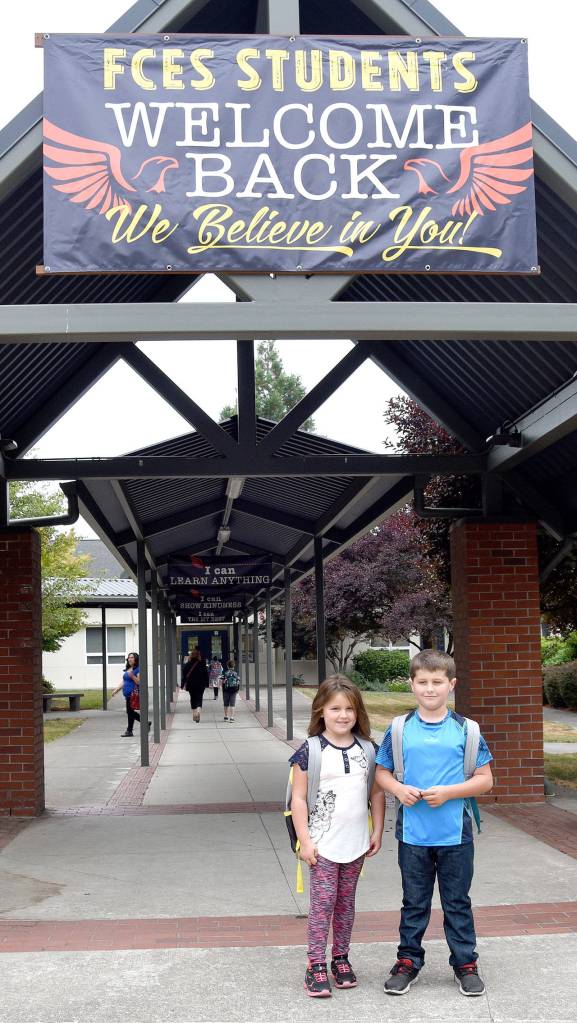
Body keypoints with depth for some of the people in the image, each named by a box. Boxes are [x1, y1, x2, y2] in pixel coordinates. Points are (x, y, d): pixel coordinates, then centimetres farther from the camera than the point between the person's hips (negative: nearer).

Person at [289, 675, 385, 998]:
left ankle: (341, 959, 23)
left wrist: (378, 832, 8)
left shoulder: (367, 749, 3)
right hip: (323, 844, -4)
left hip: (356, 844, 4)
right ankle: (316, 966, 0)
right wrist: (305, 841, -10)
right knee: (323, 902, -5)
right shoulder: (311, 751, -8)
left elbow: (377, 793, 11)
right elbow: (299, 798, -7)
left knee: (346, 902, 12)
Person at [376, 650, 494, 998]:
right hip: (413, 834, 1)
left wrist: (448, 792, -15)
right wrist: (399, 789, -12)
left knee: (458, 902, 11)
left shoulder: (466, 730, -4)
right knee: (414, 903, 13)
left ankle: (465, 963, 24)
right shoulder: (400, 730, 0)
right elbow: (382, 773, 9)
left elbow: (485, 779, -2)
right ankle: (408, 962, 26)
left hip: (455, 834, -1)